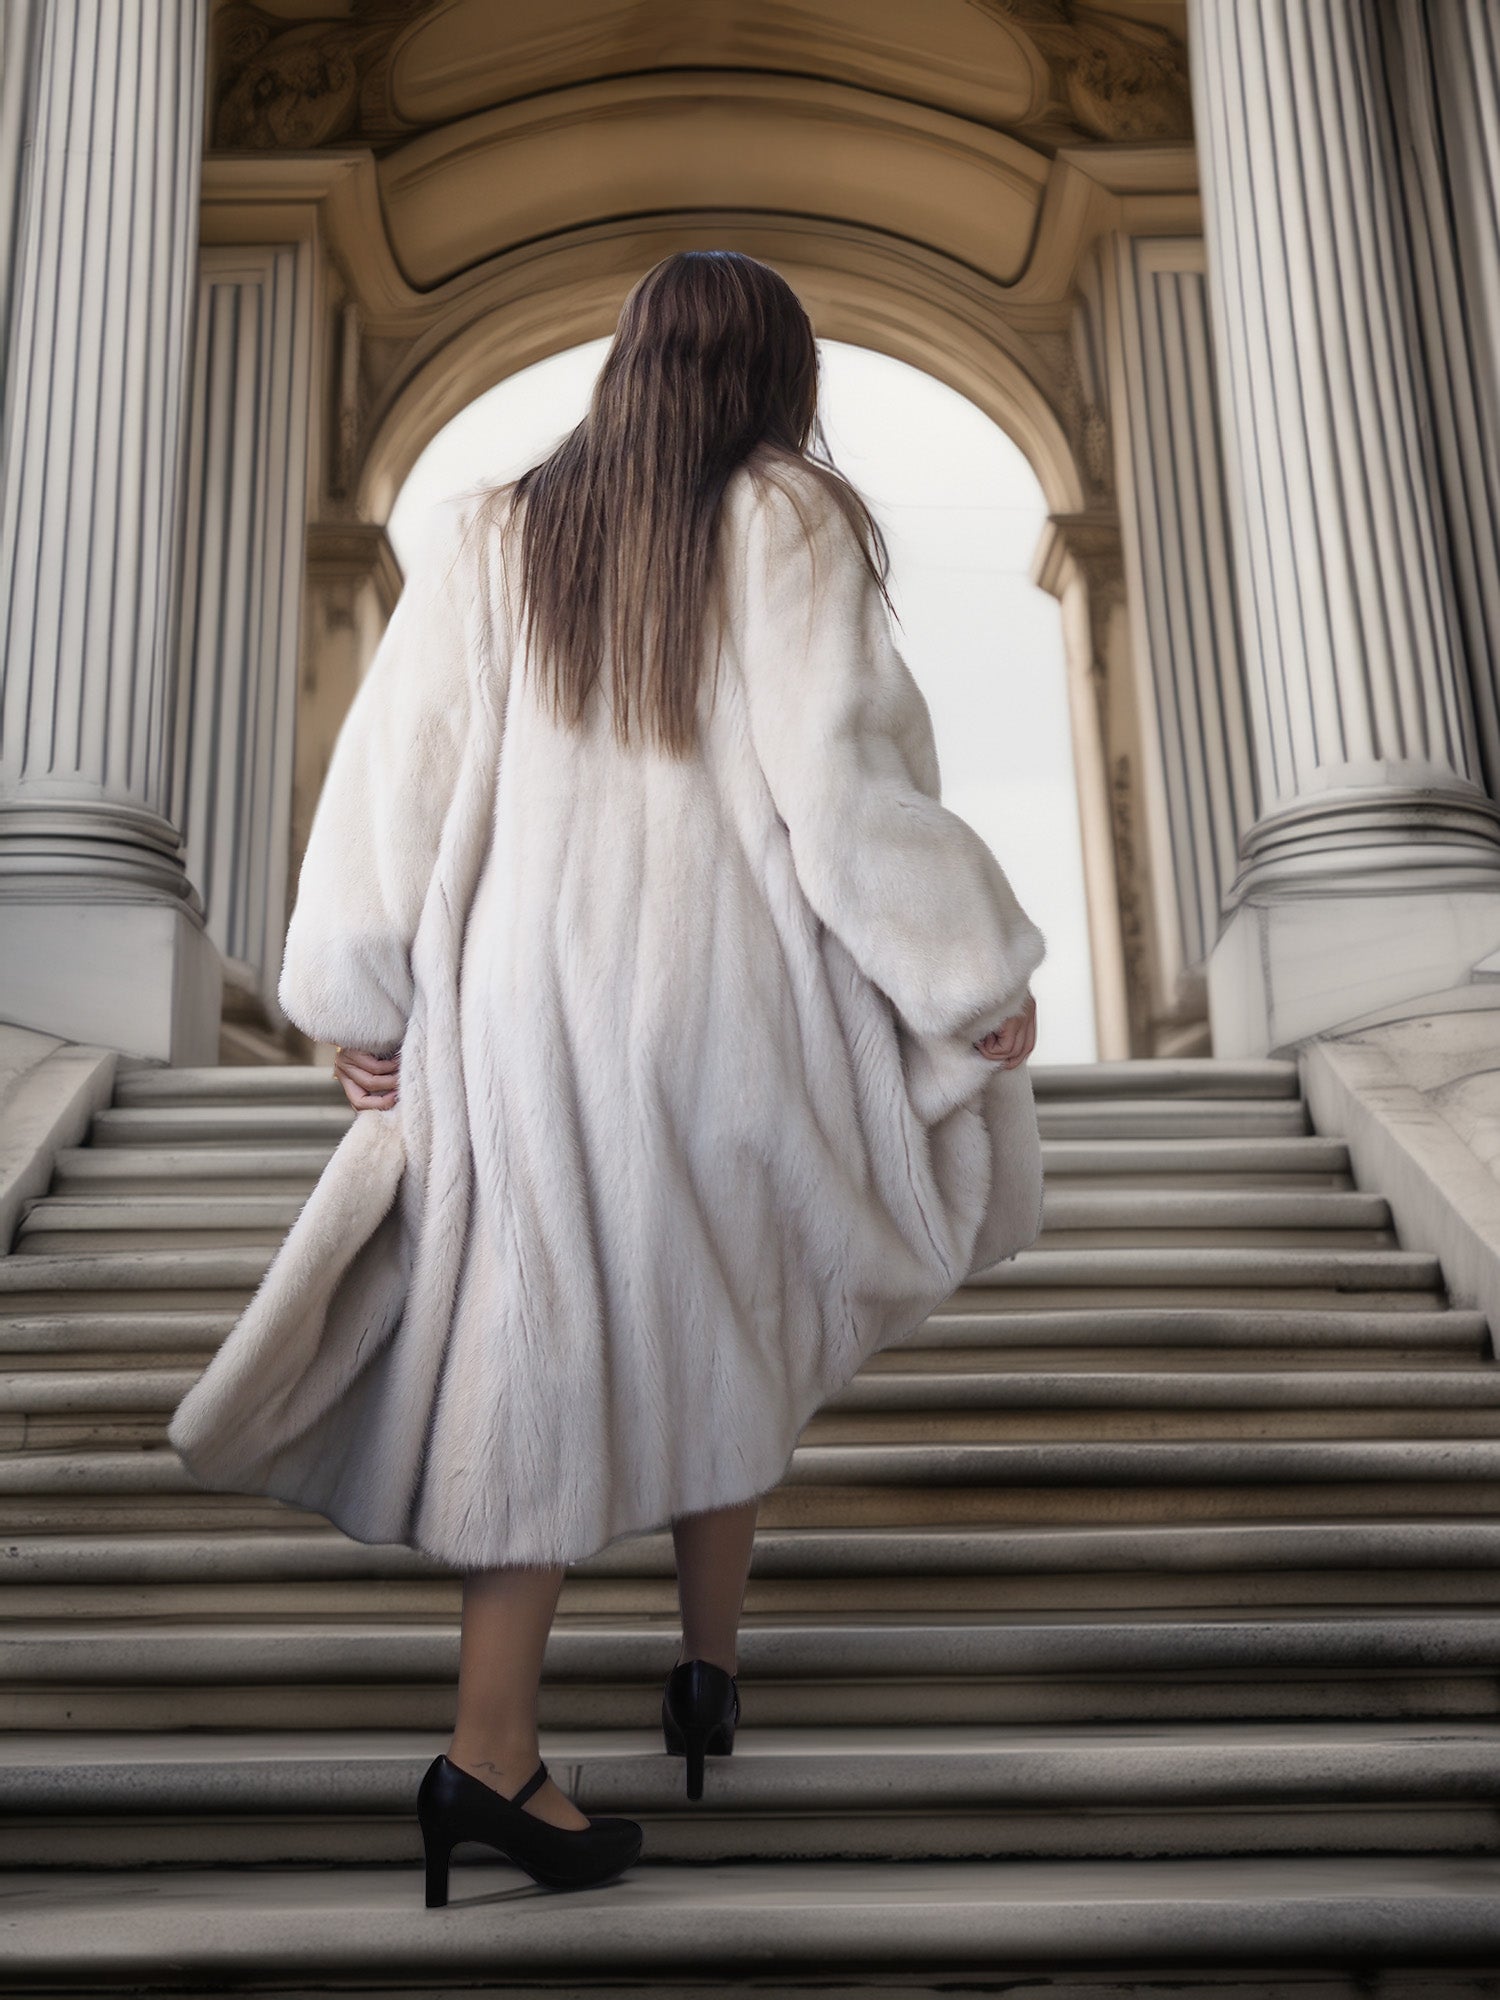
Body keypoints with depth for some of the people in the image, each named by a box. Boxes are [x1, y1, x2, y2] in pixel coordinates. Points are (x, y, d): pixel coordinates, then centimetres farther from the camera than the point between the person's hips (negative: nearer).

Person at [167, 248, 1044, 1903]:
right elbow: (844, 776, -11)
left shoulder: (488, 535, 7)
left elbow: (397, 768, 3)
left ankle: (491, 1748, 3)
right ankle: (710, 1671, 27)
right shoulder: (789, 522, -1)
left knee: (547, 1338, 6)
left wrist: (360, 1006, 9)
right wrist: (978, 977, -3)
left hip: (524, 990, 2)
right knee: (721, 1322, 17)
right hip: (723, 992, -1)